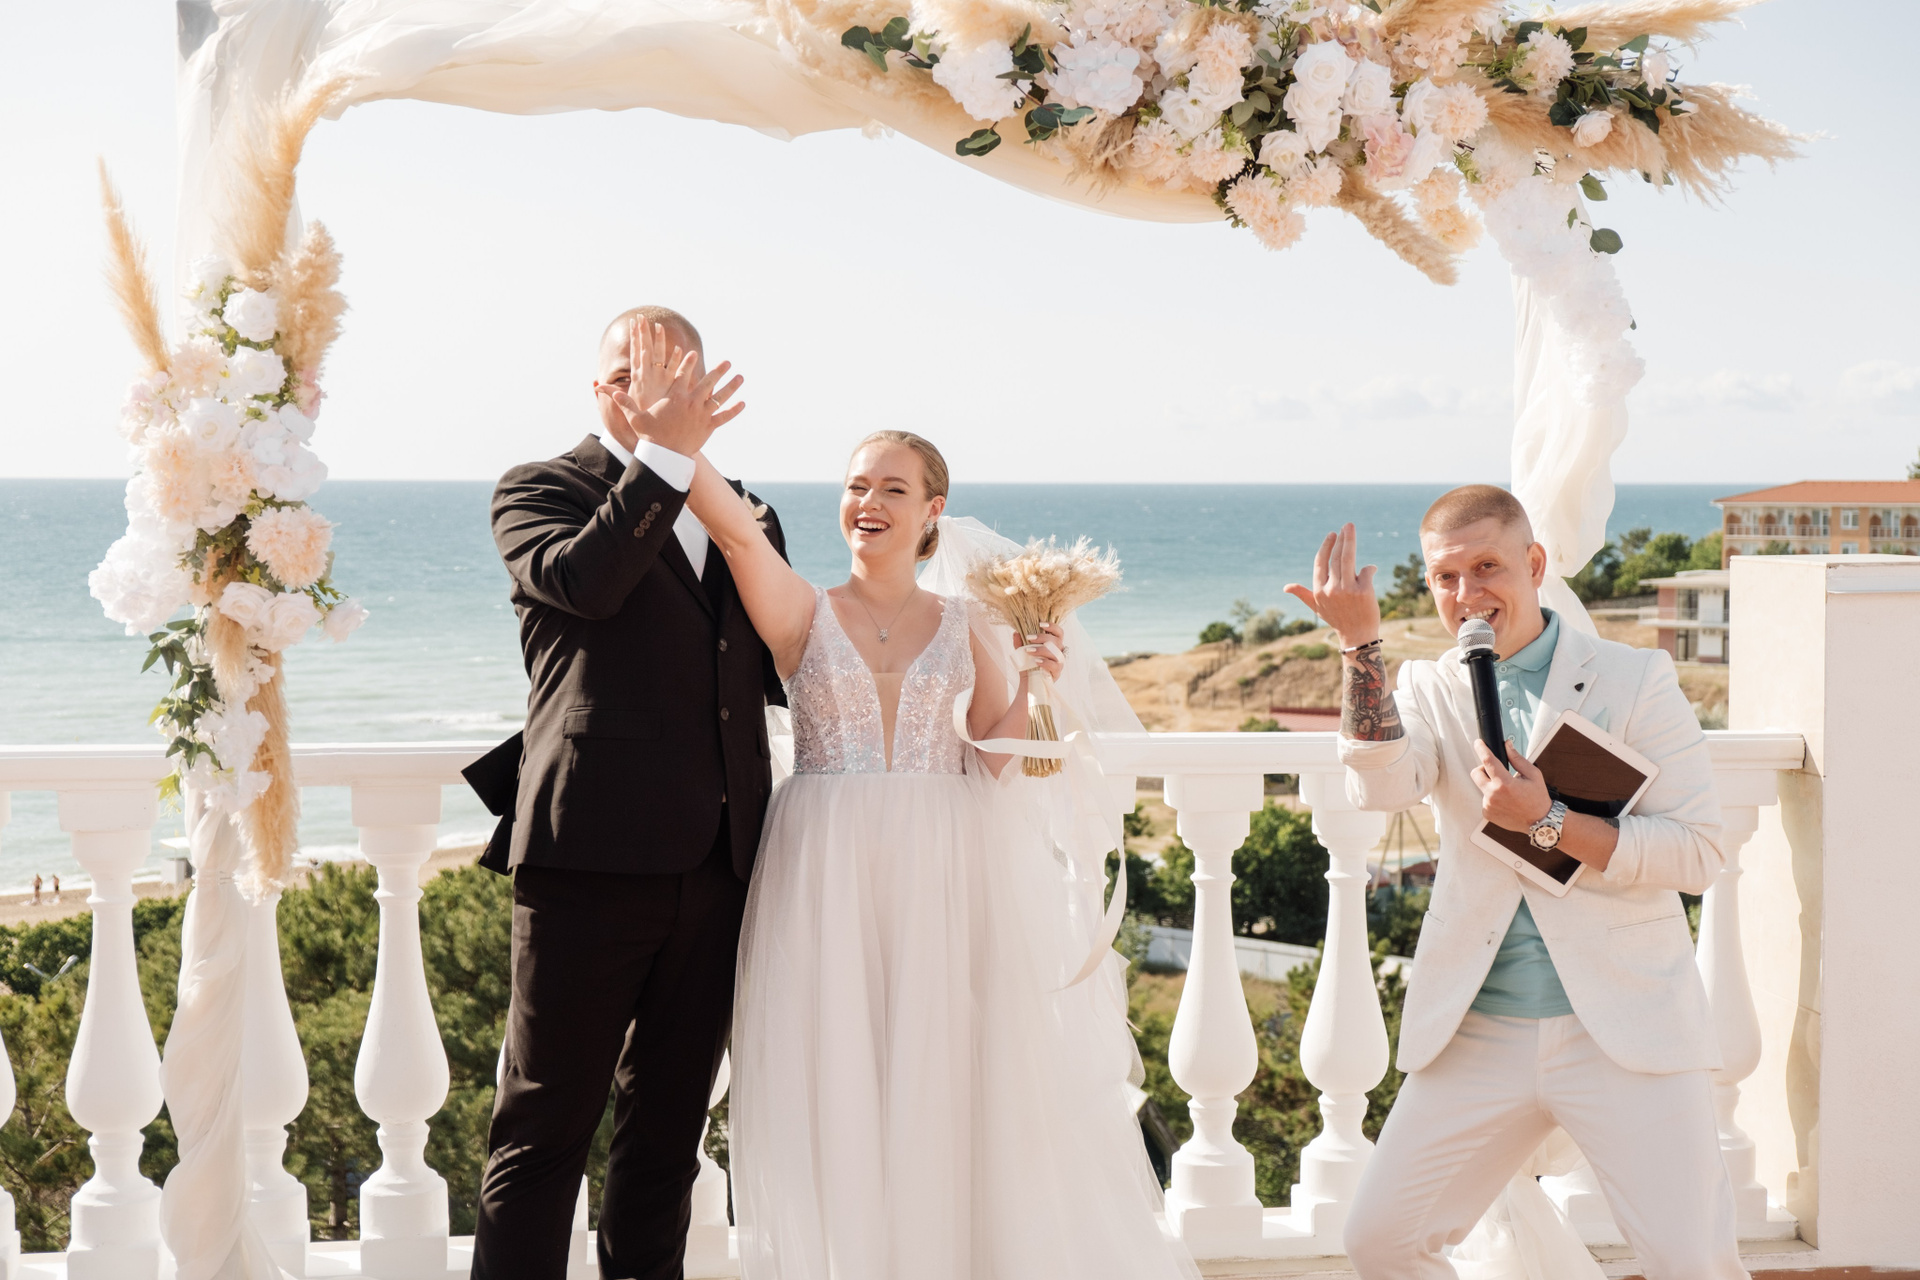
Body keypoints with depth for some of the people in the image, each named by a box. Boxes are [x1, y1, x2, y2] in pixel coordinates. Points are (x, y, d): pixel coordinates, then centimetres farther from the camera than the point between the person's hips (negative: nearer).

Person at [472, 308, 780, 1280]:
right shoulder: (542, 489, 2)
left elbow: (784, 670, 23)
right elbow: (582, 581, -19)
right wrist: (665, 455, -20)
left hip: (716, 862, 6)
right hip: (594, 849, -5)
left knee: (668, 1122, 13)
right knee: (546, 1124, -1)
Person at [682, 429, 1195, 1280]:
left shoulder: (965, 625, 8)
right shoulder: (804, 613, 2)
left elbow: (995, 755, 4)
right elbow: (735, 529, -14)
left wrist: (1031, 683, -12)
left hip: (937, 885, 1)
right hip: (825, 880, -1)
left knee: (946, 1098, 4)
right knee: (833, 1091, 1)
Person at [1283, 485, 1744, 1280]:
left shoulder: (1634, 680, 0)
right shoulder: (1429, 691, 8)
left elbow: (1699, 853, -7)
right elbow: (1382, 786, -14)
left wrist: (1548, 822, -16)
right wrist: (1360, 642, -23)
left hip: (1626, 1027, -3)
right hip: (1477, 1035, 3)